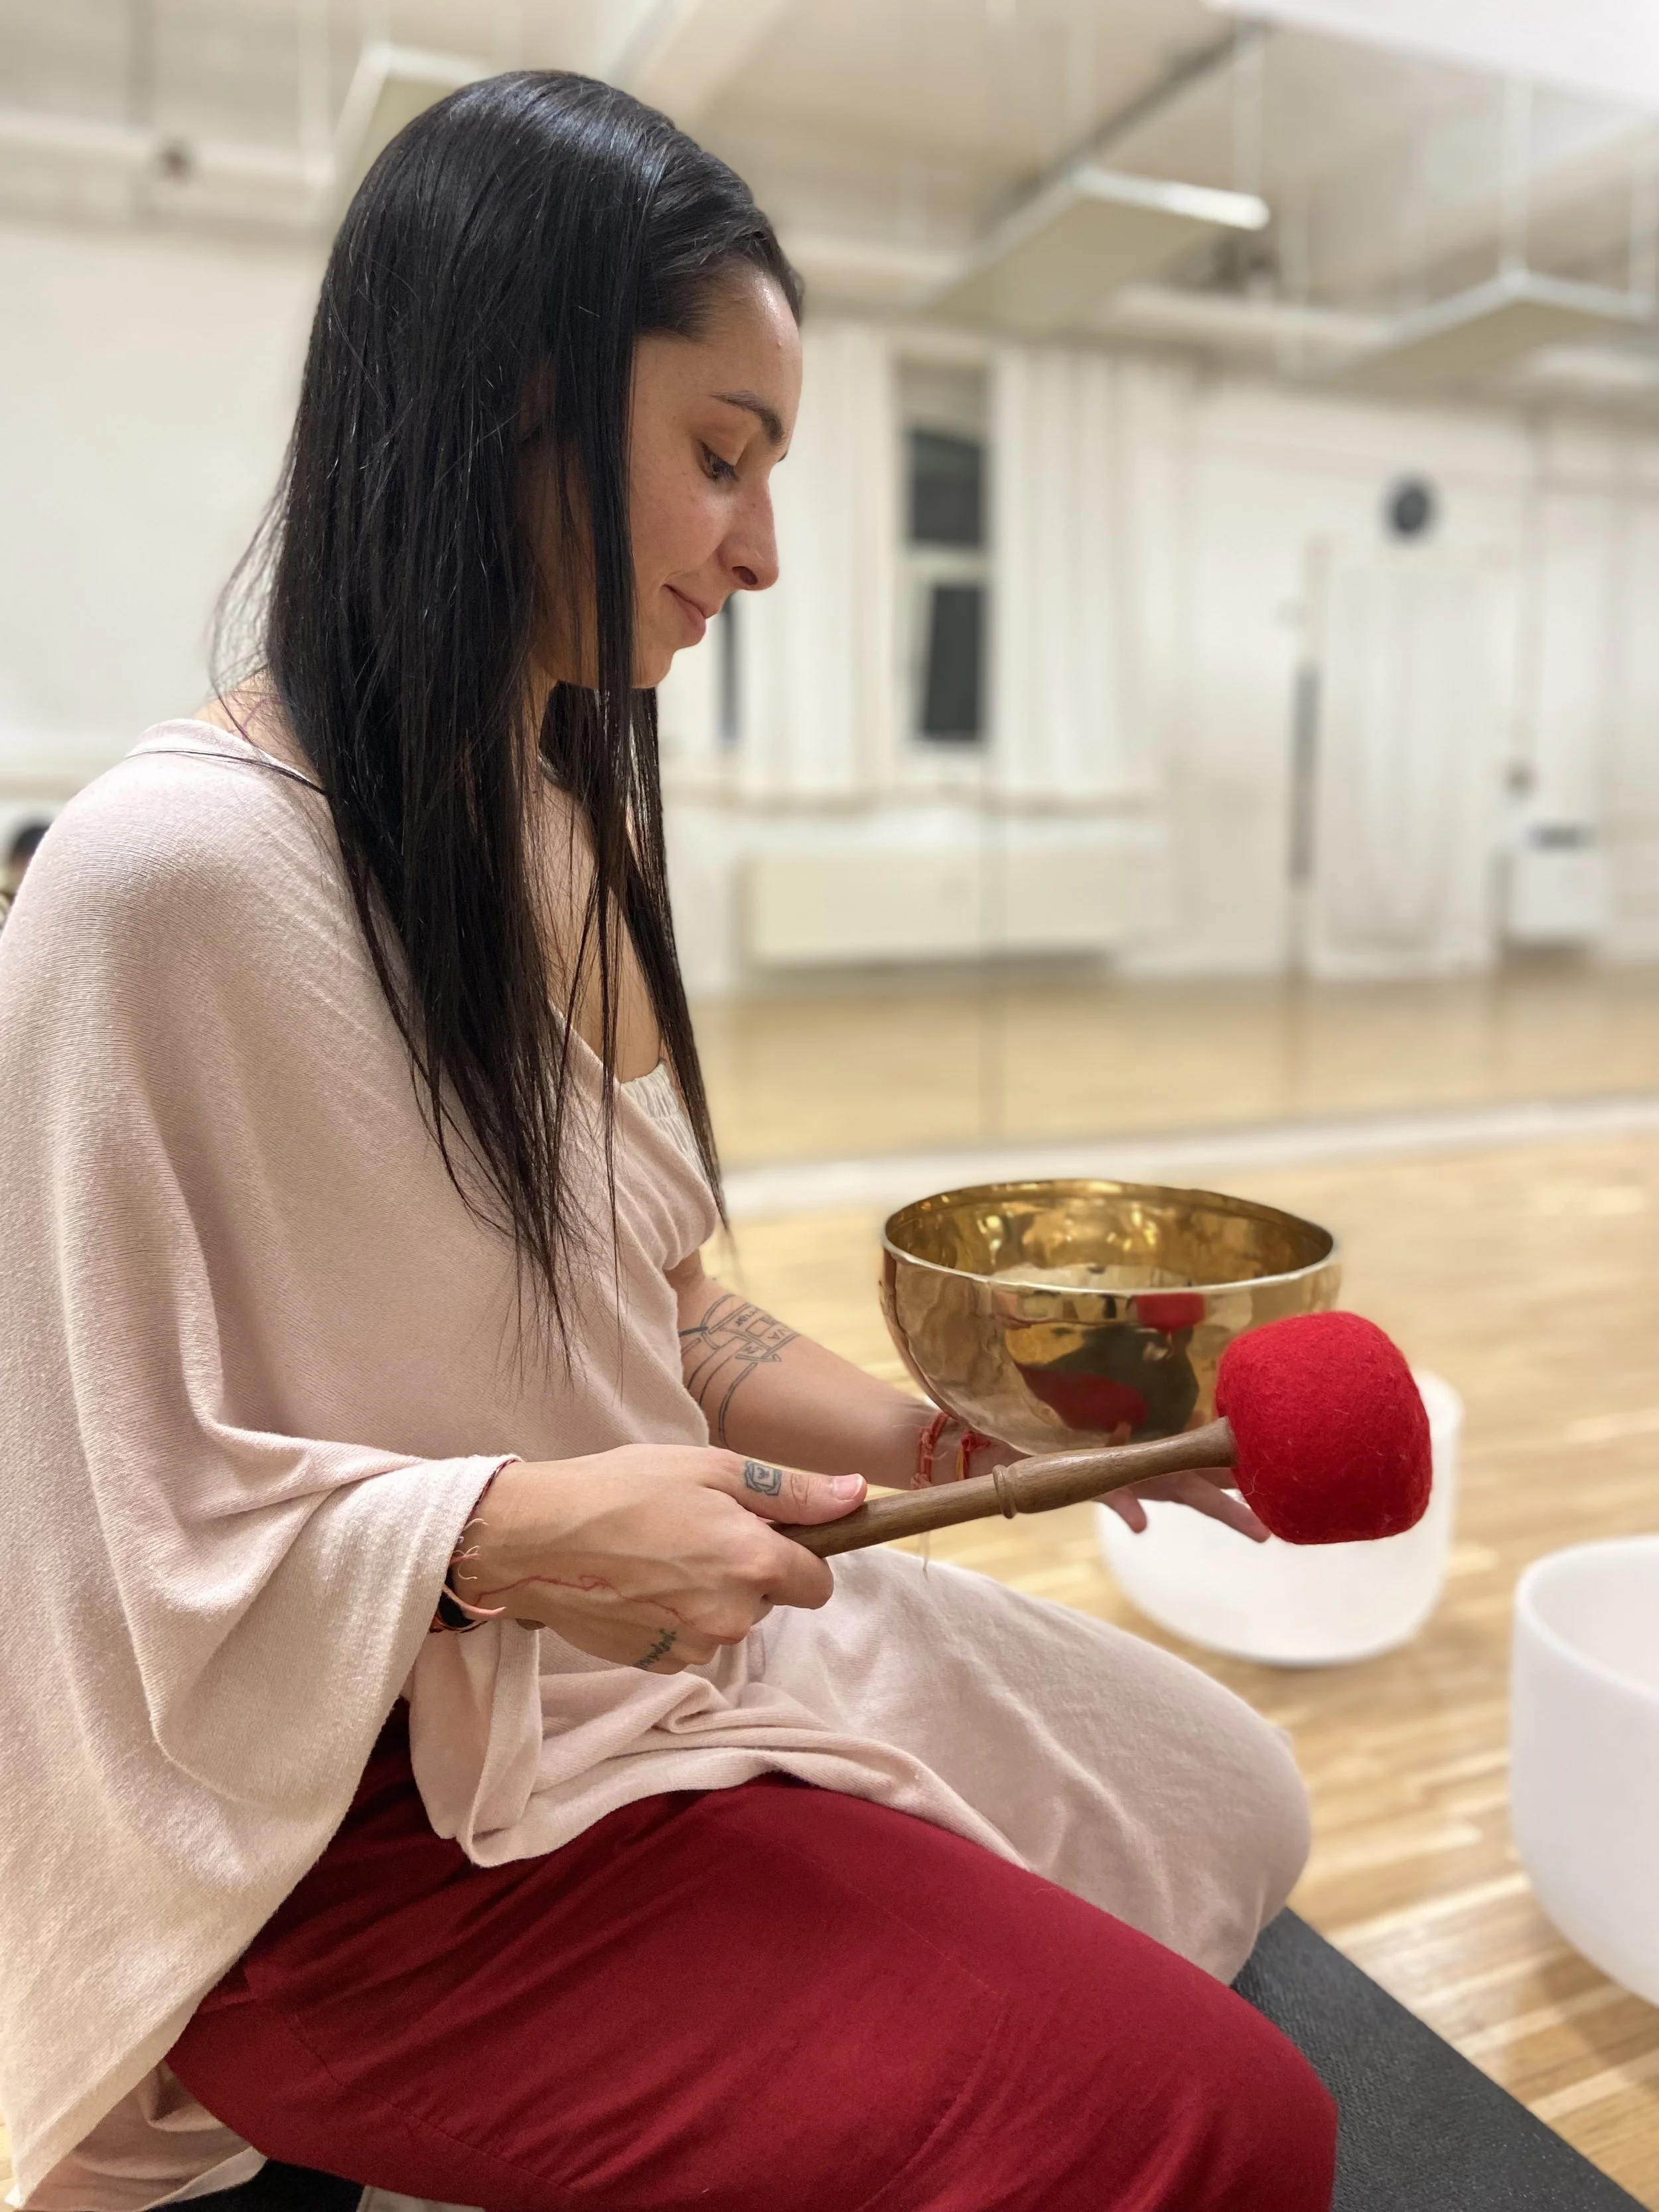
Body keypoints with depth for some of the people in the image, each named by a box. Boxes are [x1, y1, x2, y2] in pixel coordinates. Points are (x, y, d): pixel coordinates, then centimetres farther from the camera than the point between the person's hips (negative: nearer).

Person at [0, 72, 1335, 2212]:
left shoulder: (573, 834, 5)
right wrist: (510, 1535, -29)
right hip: (377, 1814, -8)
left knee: (1230, 1796, 18)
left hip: (676, 1629, 9)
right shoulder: (174, 870, -22)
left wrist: (947, 1438, -1)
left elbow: (637, 1313, 9)